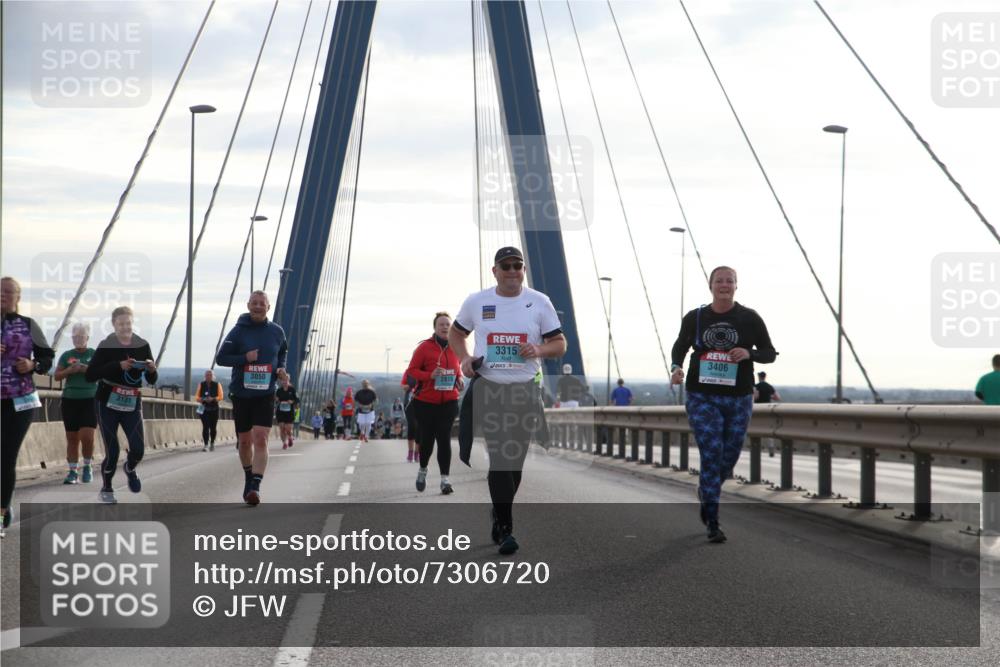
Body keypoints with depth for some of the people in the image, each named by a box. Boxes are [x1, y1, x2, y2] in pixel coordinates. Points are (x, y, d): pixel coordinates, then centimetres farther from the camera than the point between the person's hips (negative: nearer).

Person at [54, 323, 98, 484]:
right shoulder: (66, 355, 10)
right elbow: (57, 376, 8)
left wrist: (88, 370, -14)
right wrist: (70, 370, -10)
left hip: (90, 400, -2)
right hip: (70, 400, 2)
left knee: (87, 436, -12)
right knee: (72, 438, 2)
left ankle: (88, 466, 9)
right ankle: (73, 471, 8)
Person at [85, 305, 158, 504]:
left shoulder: (142, 346, 1)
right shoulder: (106, 346, -8)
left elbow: (152, 380, 7)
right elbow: (89, 375, -18)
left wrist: (151, 370, -16)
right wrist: (118, 365, -25)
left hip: (132, 403, 3)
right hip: (108, 403, -2)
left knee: (138, 449, -9)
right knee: (112, 451, -5)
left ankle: (130, 468, 28)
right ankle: (106, 489, 19)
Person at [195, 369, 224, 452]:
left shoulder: (217, 385, 4)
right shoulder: (201, 384, 7)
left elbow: (220, 397, -2)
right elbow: (198, 397, 5)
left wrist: (213, 399, -20)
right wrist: (203, 399, -16)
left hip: (214, 408, 1)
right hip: (204, 408, -1)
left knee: (213, 427, 7)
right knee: (205, 427, -12)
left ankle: (212, 443, 27)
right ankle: (205, 445, -13)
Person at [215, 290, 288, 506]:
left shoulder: (276, 332, 2)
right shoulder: (238, 331, -4)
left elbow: (283, 352, 22)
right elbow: (221, 358, -4)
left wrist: (281, 368, 2)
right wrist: (245, 358, -19)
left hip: (265, 395, 0)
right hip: (241, 394, 0)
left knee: (260, 440, -15)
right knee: (245, 442, 12)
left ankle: (255, 487, -20)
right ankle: (249, 479, 36)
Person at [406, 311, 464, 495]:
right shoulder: (424, 347, -7)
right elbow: (411, 370, -5)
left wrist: (459, 379, 0)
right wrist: (430, 375, -22)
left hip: (448, 402, 2)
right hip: (426, 402, -2)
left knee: (444, 439, -6)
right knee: (427, 437, 7)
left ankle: (445, 479, -7)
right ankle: (422, 470, 33)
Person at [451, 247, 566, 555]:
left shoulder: (539, 302, 3)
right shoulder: (476, 301, 5)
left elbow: (560, 344, 6)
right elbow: (456, 332, 19)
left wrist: (539, 350, -16)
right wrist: (464, 359, 0)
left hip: (525, 390, 1)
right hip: (488, 388, -1)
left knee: (516, 460, 8)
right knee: (499, 458, -12)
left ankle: (499, 514, 30)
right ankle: (505, 529, -11)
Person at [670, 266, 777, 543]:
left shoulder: (750, 318, -1)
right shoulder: (694, 318, 2)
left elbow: (770, 353, 3)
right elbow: (679, 347, 17)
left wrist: (749, 354, -18)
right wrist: (676, 367, -4)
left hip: (738, 399, 1)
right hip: (702, 398, -1)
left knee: (729, 458, 9)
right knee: (711, 455, -12)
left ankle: (705, 493, 42)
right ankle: (713, 525, -7)